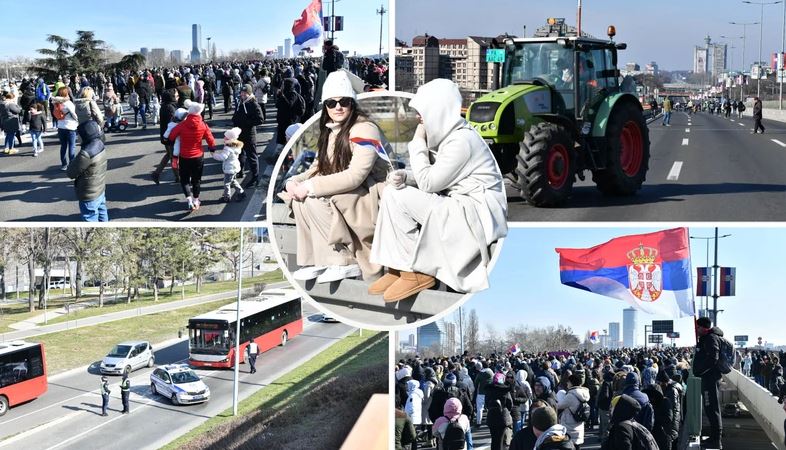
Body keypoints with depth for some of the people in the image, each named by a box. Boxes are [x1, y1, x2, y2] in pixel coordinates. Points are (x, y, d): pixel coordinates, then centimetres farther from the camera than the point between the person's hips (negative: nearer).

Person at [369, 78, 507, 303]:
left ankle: (416, 273, -6)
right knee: (392, 193, 2)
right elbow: (429, 178, 13)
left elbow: (427, 183, -17)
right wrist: (403, 176, -8)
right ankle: (398, 267, 0)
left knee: (399, 199, -16)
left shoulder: (462, 140, -20)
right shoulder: (445, 134, 9)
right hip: (456, 206, 10)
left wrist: (418, 143, -8)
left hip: (477, 214, -10)